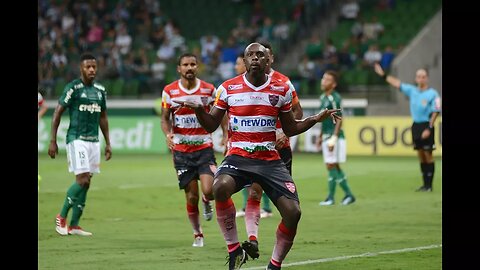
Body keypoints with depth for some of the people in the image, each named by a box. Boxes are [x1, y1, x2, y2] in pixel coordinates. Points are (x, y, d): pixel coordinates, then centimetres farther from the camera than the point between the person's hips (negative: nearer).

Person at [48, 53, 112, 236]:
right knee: (82, 180, -14)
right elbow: (58, 113, -5)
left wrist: (108, 143, 18)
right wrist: (53, 141, -8)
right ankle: (61, 217, 3)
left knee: (86, 183, 4)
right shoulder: (73, 88, -8)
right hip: (77, 139, -6)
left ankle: (74, 225, 9)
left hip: (94, 140, 6)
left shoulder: (100, 90, 12)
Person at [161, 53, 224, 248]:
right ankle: (197, 234, 19)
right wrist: (167, 134, -14)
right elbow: (165, 118, 5)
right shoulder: (169, 91, -1)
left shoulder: (208, 90, 0)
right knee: (191, 196, 0)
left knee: (209, 191, -17)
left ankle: (206, 202, 21)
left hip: (204, 147, 0)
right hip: (181, 149, 0)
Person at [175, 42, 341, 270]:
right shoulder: (228, 88, 3)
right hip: (237, 157, -2)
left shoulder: (281, 90, 7)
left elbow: (290, 129, 16)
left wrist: (316, 119, 3)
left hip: (270, 160, 2)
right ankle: (234, 249, -18)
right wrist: (199, 110, -11)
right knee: (220, 187, -35)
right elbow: (211, 125, 8)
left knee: (293, 212, -14)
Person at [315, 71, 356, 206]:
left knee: (331, 166, -7)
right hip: (326, 136, 9)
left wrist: (334, 139, -21)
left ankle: (331, 197, -1)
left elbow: (339, 120, -16)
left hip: (334, 137, -9)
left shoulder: (335, 98, -14)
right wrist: (320, 136, 22)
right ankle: (348, 195, 18)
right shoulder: (323, 97, 13)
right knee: (335, 167, 11)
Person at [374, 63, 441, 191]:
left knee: (428, 155, -4)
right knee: (421, 156, 9)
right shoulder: (412, 90, 8)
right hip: (416, 125, 6)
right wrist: (383, 75, 14)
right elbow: (397, 84, 16)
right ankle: (425, 184, 14)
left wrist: (429, 129, -16)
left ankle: (429, 185, -1)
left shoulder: (432, 94, -8)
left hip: (426, 126, -6)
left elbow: (435, 112, -10)